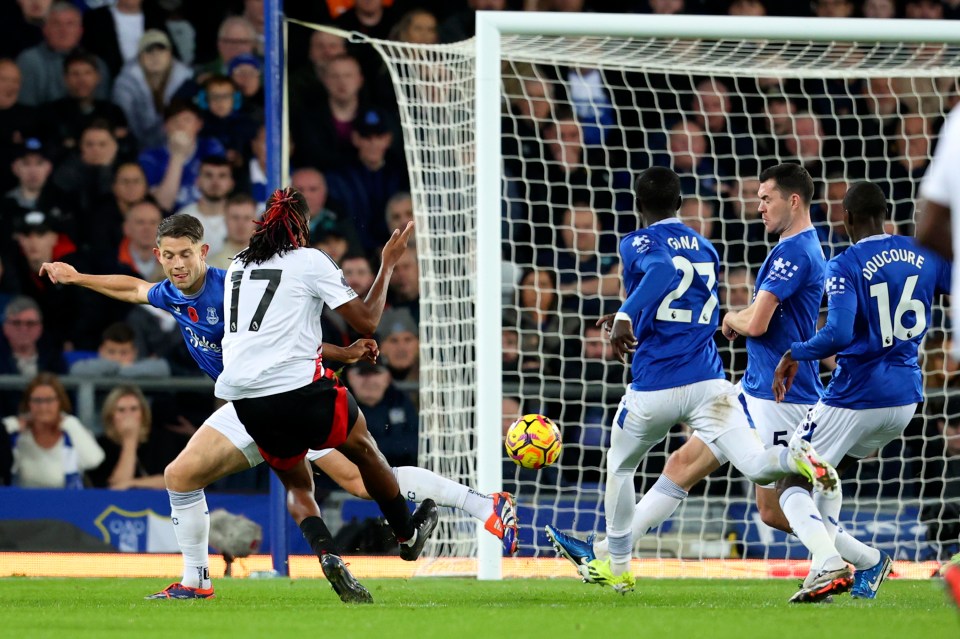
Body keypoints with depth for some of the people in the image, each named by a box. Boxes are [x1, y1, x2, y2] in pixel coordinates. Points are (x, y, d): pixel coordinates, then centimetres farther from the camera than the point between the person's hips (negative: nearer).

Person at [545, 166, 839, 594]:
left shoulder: (638, 244, -1)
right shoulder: (705, 249, 19)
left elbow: (663, 269, -24)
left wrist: (627, 315, -29)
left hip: (653, 390, -3)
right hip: (708, 381, 3)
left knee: (620, 468, 23)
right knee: (756, 467, -11)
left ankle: (617, 567, 33)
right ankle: (796, 458, -45)